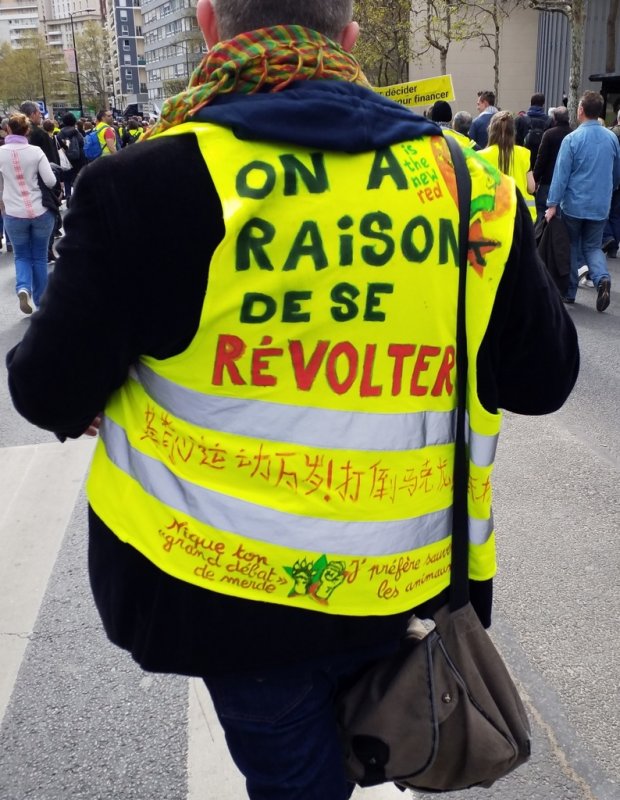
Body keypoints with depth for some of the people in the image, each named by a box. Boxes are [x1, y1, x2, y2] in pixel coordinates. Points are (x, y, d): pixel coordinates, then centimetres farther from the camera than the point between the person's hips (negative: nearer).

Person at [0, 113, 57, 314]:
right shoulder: (36, 151, -8)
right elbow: (51, 181, -10)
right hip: (41, 212, 0)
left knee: (22, 256, 15)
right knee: (40, 257, 13)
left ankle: (23, 289, -12)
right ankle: (41, 302, 19)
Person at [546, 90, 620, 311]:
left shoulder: (572, 139, -11)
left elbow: (561, 173, -13)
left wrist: (552, 204, -11)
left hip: (574, 204, -3)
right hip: (600, 206, 3)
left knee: (571, 247, 11)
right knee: (593, 246, 13)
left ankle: (569, 292, 17)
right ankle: (602, 278, -14)